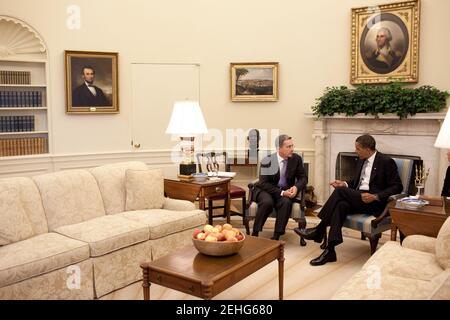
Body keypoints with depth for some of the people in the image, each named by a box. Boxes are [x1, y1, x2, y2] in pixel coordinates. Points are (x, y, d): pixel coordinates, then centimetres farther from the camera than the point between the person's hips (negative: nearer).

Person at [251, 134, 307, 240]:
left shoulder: (296, 159, -4)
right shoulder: (267, 161, -13)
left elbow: (303, 178, 3)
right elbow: (264, 183, -16)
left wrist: (296, 187, -20)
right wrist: (281, 192, -27)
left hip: (286, 192, 2)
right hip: (265, 191, -2)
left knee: (286, 202, -31)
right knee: (267, 202, -34)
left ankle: (276, 236, -24)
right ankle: (255, 233, -20)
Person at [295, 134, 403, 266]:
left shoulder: (386, 162, -5)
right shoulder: (361, 161, 16)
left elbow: (397, 187, -8)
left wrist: (375, 196, -20)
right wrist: (345, 184, 5)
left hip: (375, 203, -6)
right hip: (358, 198, 6)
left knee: (339, 191, -26)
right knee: (341, 205, -29)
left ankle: (318, 230, -17)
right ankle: (330, 250, -32)